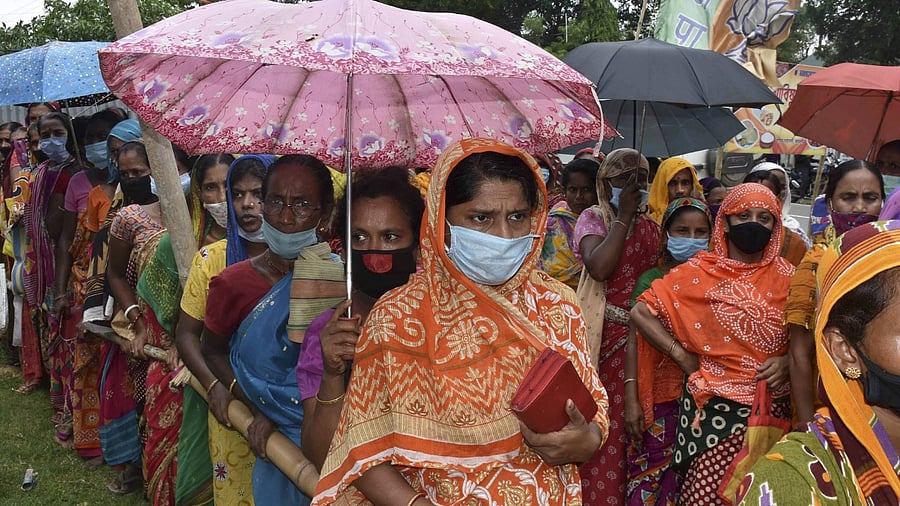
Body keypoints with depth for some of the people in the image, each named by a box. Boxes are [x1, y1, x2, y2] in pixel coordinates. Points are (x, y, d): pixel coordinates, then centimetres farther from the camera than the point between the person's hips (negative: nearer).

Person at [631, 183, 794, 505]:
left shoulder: (786, 276, 5)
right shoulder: (700, 272, -2)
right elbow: (641, 312, -3)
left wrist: (788, 361, -7)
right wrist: (683, 357, -5)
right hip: (715, 406, -2)